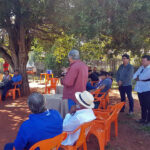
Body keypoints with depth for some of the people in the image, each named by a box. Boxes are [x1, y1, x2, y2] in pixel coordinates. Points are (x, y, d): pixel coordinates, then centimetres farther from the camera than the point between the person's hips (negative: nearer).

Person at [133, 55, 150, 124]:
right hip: (140, 89, 7)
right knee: (142, 105, 16)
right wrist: (139, 78, -11)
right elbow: (135, 76, 7)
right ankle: (143, 118, 29)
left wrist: (138, 78, -3)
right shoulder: (141, 68, 12)